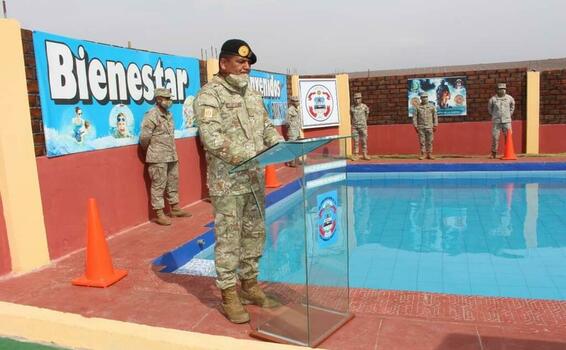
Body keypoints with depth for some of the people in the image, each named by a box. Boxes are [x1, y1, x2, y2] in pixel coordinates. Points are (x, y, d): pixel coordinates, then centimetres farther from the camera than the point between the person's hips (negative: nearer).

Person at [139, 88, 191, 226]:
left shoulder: (169, 114, 13)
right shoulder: (152, 115, -14)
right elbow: (144, 137, -14)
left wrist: (171, 150, 15)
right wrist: (150, 150, 0)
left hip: (172, 156, 8)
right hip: (158, 157, -8)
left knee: (173, 182, 16)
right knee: (158, 185, -2)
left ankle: (175, 208, 28)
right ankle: (159, 214, 4)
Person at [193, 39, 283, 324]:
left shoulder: (252, 95, 14)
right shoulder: (209, 95, -10)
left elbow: (267, 129, 16)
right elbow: (212, 139, -20)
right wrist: (249, 156, -26)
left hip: (255, 179, 7)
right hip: (227, 182, -7)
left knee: (255, 234, 14)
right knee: (228, 239, 1)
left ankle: (249, 284, 30)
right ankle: (229, 295, 14)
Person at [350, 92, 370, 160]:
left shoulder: (364, 107, -3)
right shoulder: (352, 108, 0)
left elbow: (366, 114, 13)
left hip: (363, 126, 0)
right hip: (354, 127, 0)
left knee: (364, 141, 4)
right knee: (355, 141, 3)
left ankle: (365, 155, 11)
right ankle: (355, 155, 7)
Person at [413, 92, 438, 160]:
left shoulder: (432, 107, 7)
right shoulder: (418, 107, 3)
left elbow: (435, 116, 7)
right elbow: (414, 117, 2)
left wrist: (435, 125, 1)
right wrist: (415, 126, -4)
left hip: (429, 127, 1)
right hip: (421, 127, -1)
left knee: (429, 141, 0)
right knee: (422, 141, 0)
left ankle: (429, 154, 6)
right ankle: (422, 154, 5)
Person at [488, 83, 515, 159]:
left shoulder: (509, 98, 2)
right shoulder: (493, 99, -5)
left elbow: (512, 105, 22)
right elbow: (489, 108, 13)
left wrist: (510, 114, 17)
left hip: (507, 121, 2)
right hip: (496, 121, -1)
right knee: (495, 137, -2)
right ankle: (493, 153, 8)